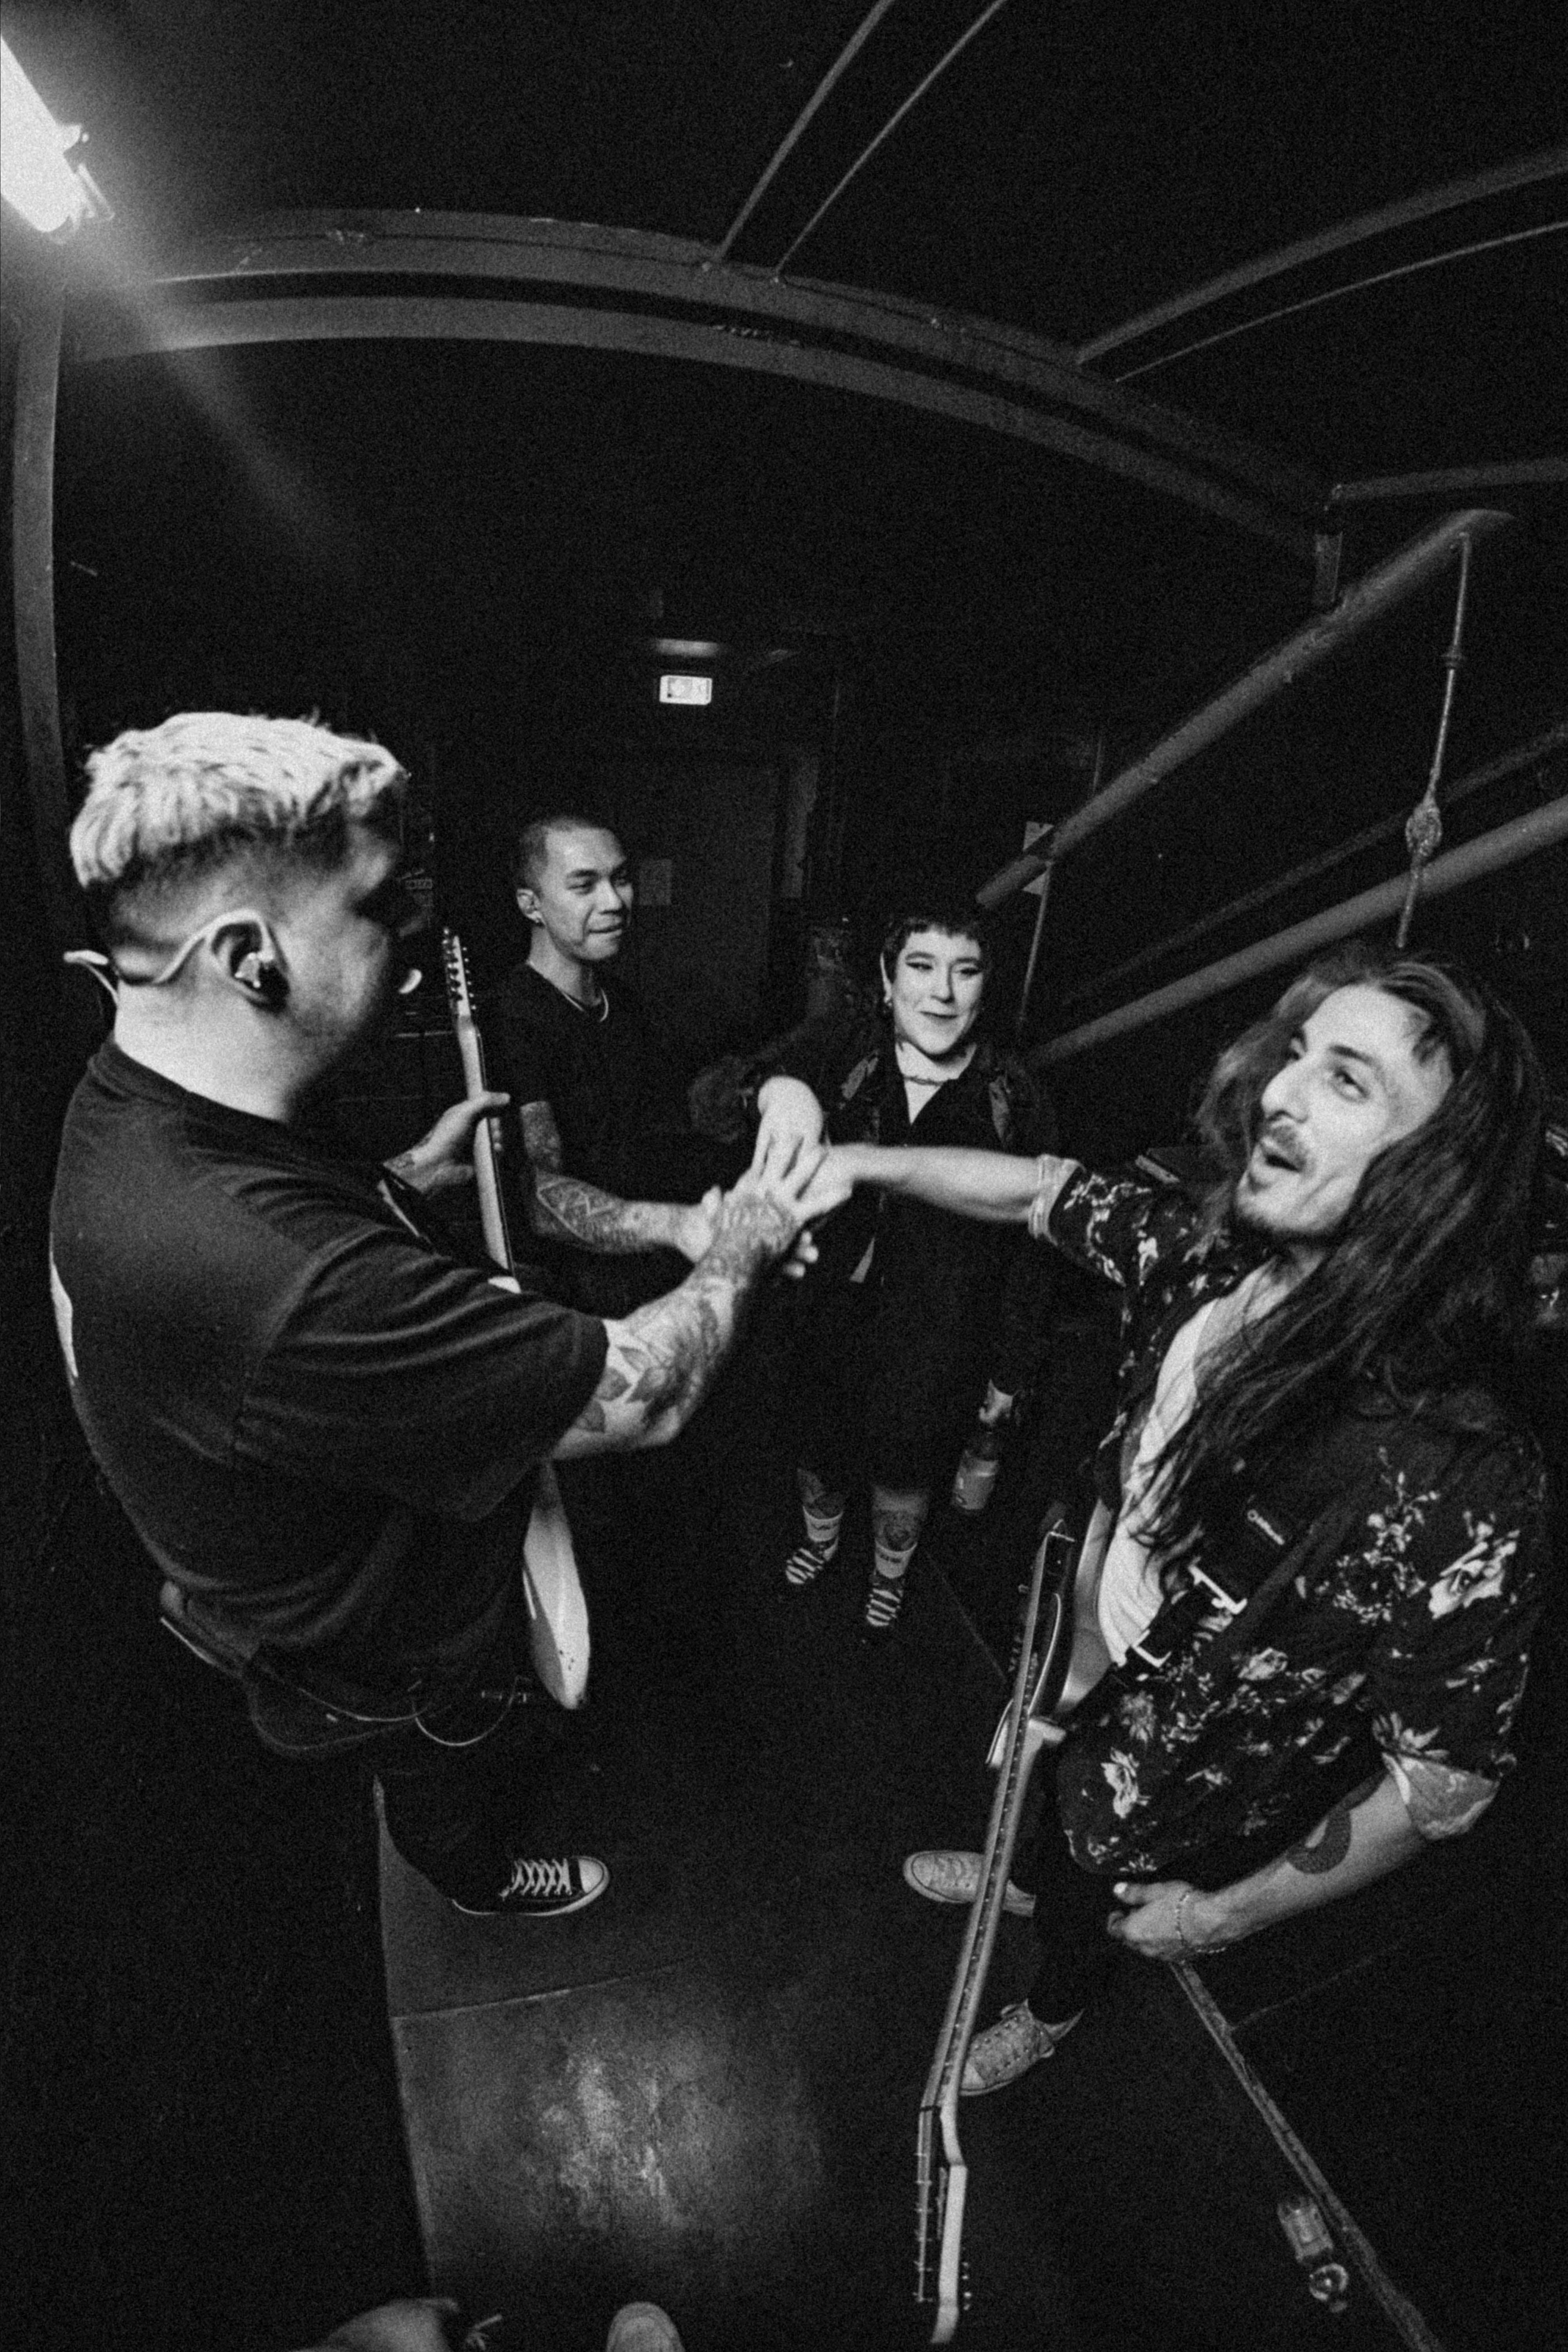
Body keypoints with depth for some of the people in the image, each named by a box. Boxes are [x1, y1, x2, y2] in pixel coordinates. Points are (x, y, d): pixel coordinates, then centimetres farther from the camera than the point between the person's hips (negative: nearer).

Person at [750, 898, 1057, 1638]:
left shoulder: (1012, 1097, -14)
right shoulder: (843, 1055, -13)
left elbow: (1030, 1245, -6)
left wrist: (1012, 1369, -1)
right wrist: (783, 1087, -55)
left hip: (934, 1347, -1)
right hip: (830, 1318, 1)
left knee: (906, 1470, 22)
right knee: (817, 1448, 25)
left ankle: (889, 1573, 55)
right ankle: (819, 1537, 60)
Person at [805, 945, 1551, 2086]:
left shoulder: (1455, 1470, -40)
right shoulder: (1207, 1255, -23)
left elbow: (1444, 1779, -29)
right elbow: (1040, 1191, -6)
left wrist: (1223, 1915, -16)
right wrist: (854, 1159, -10)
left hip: (1197, 1804, -4)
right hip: (1107, 1679, 4)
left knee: (1097, 1895, 29)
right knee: (1053, 1809, 36)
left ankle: (1053, 2009, 65)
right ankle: (1032, 1878, 72)